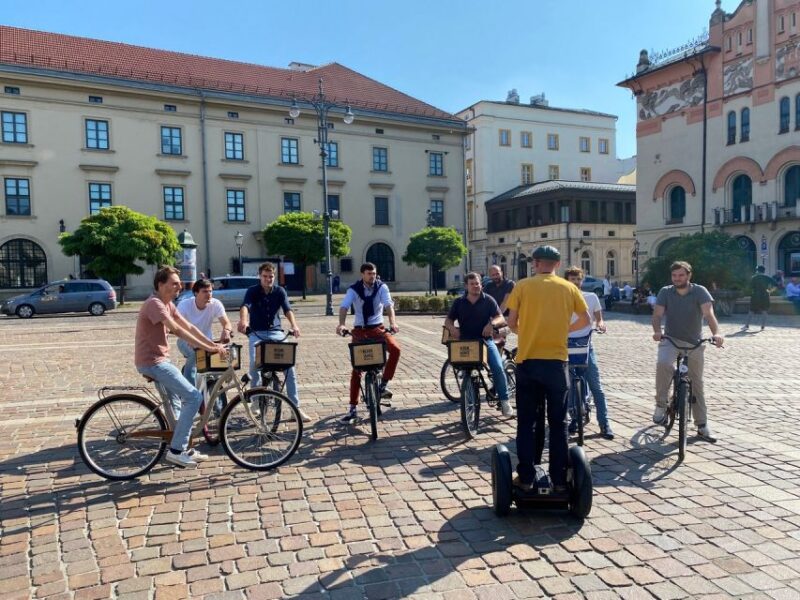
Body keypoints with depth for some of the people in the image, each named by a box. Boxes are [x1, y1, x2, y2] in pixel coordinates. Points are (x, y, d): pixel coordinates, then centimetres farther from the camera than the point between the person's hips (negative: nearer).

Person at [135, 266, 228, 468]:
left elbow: (189, 327, 8)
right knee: (194, 397, -13)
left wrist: (215, 345, -1)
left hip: (160, 360, 11)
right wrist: (209, 348, -31)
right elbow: (177, 330, -29)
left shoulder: (169, 304, 12)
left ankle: (181, 447, 32)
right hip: (152, 362, -11)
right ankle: (175, 450, -7)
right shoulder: (154, 304, -19)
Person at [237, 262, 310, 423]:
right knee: (255, 363, -25)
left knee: (290, 365, -13)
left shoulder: (280, 291, 1)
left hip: (276, 332, 1)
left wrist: (294, 325, -35)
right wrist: (243, 320, -47)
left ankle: (296, 408, -6)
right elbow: (245, 306, -23)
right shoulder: (252, 291, -3)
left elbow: (287, 309, -14)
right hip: (256, 332, -1)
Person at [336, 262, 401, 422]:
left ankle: (384, 384, -11)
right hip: (360, 330, -1)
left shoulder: (382, 287, -5)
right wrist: (341, 324, -43)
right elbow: (344, 307, -23)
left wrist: (392, 322, -39)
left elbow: (388, 304, -20)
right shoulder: (353, 290, -8)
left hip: (378, 328, 1)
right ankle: (353, 408, 7)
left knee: (395, 349, -28)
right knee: (356, 369, -1)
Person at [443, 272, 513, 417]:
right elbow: (448, 320, 9)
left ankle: (504, 400, -6)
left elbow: (501, 318, -3)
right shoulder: (459, 302, 7)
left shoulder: (488, 300, 3)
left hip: (485, 340, -1)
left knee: (498, 368, -19)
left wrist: (492, 324, -25)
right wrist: (452, 327, -14)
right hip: (465, 341, 2)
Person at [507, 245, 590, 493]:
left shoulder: (523, 286, 1)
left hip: (527, 361, -1)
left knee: (527, 422, 8)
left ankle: (526, 477, 12)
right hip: (556, 362, 1)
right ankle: (559, 479, 15)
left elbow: (512, 323, 1)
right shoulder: (569, 288, 5)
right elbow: (586, 320, 14)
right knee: (558, 423, 10)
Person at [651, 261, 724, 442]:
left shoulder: (700, 291, -7)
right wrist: (657, 331, -35)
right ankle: (661, 405, -18)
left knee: (696, 384, 9)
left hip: (694, 342, 1)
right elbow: (657, 314, -14)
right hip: (671, 339, 0)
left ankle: (703, 425, 21)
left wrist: (716, 333, -40)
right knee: (663, 363, -33)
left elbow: (708, 313, -22)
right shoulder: (665, 292, -3)